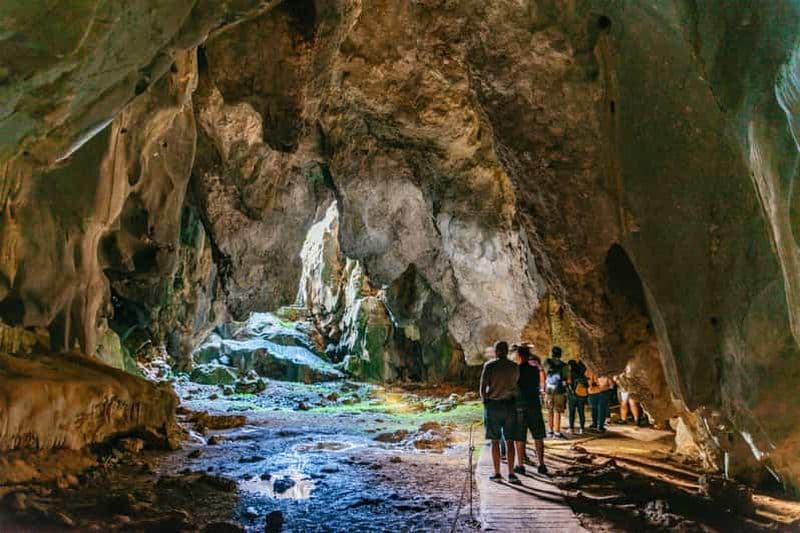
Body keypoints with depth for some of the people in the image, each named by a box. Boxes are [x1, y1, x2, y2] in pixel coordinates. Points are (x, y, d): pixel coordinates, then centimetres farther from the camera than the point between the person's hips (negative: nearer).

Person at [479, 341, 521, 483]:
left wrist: (485, 401, 8)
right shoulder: (514, 367, 1)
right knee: (510, 441, 7)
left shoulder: (489, 365, -8)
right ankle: (511, 473, 5)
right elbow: (516, 386, 6)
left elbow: (482, 388, -8)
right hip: (509, 405, 2)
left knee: (495, 441, 6)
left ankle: (497, 473, 8)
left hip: (492, 405, -2)